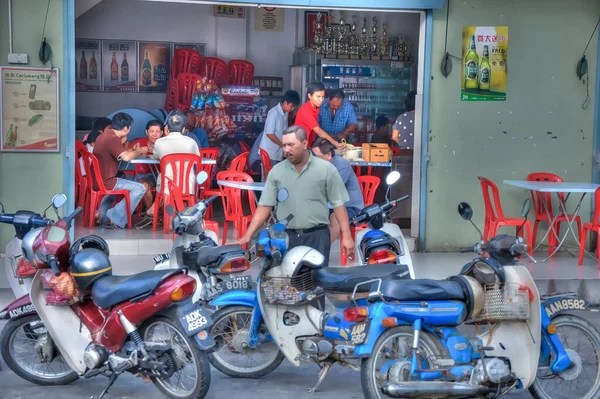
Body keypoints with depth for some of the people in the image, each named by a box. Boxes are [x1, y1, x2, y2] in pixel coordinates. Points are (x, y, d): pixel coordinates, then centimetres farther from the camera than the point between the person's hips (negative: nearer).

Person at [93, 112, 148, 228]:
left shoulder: (103, 136, 12)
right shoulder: (113, 139, -18)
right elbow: (125, 157, -31)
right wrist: (139, 151, -13)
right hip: (104, 182, -10)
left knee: (116, 184, 41)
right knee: (140, 189, -11)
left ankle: (102, 213, 24)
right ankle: (116, 219, -7)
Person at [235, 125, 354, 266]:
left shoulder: (326, 169, -1)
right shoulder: (276, 171, 5)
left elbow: (338, 204, 1)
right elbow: (265, 205, 5)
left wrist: (346, 236, -5)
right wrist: (248, 235, -4)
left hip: (317, 236, -2)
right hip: (285, 236, 2)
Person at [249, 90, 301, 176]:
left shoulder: (285, 113, 7)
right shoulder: (274, 113, -16)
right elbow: (269, 134, -18)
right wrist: (284, 145, -13)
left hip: (278, 152, 8)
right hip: (269, 152, -8)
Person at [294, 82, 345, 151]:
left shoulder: (316, 108, 3)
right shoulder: (305, 110, -23)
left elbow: (316, 130, 7)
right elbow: (318, 131, -29)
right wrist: (335, 143, -34)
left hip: (309, 145, 8)